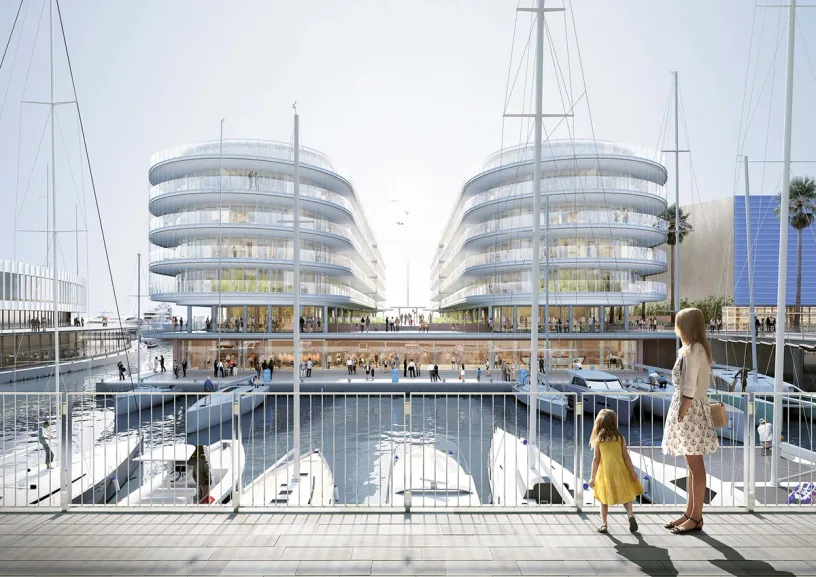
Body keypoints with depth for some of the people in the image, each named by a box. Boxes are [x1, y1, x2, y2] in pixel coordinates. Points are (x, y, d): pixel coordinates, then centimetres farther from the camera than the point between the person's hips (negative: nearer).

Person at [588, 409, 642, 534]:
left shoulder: (598, 440, -6)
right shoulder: (620, 438, -4)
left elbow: (596, 460, -5)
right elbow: (626, 457, -3)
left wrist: (593, 477, 0)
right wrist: (633, 472, 6)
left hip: (605, 473, -1)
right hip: (620, 471, 1)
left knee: (604, 500, 11)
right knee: (625, 496, 15)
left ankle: (604, 524, 11)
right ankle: (630, 514, -9)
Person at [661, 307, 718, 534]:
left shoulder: (691, 352, -18)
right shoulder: (696, 349, 12)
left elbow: (689, 390, -21)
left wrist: (680, 416, -17)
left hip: (690, 411, -10)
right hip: (691, 409, 10)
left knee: (696, 466, 1)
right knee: (693, 466, 15)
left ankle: (696, 517, 12)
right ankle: (690, 512, 25)